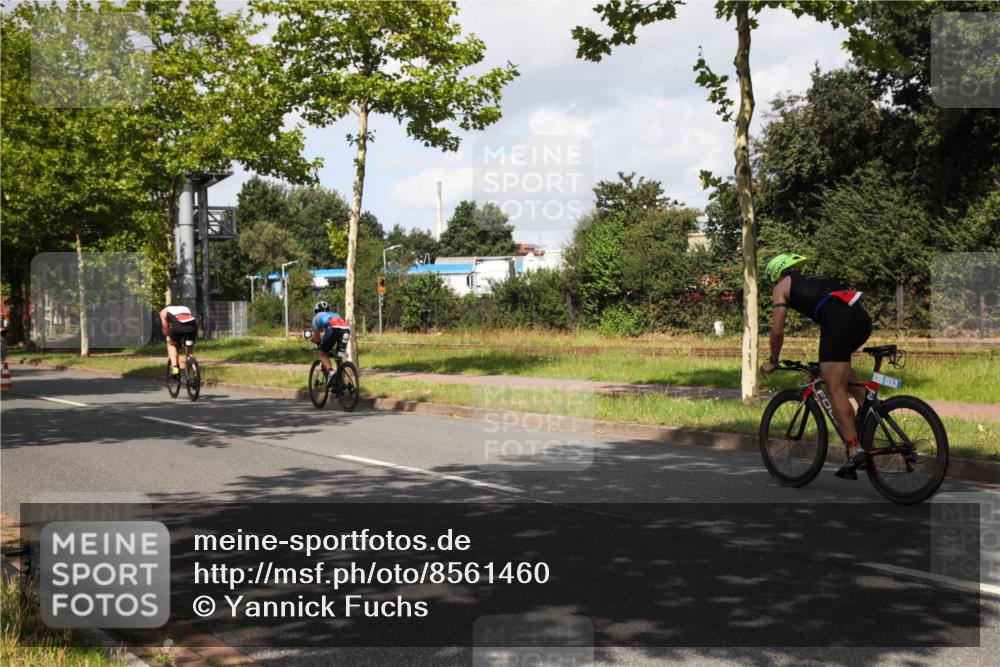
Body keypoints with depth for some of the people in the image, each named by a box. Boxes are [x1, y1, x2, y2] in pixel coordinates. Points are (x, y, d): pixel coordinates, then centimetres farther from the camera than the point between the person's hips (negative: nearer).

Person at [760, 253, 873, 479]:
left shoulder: (782, 286, 19)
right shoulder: (816, 279, 38)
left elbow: (777, 331, 12)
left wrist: (773, 361, 27)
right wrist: (827, 357, 51)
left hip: (838, 322, -7)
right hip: (862, 317, 7)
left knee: (835, 390, -4)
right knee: (839, 364, 35)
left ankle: (855, 450, -13)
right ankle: (867, 402, 18)